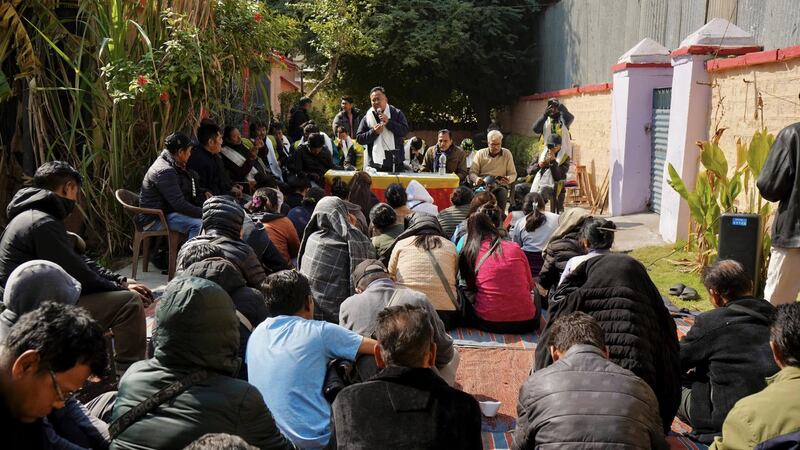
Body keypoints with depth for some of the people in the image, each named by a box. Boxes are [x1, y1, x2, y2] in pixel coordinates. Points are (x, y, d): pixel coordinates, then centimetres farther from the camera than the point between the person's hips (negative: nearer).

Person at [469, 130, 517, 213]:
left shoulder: (507, 153, 10)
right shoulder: (480, 153, 10)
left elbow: (513, 174, 12)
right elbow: (472, 172, 7)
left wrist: (508, 179, -14)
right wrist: (476, 179, -18)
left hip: (500, 185, 0)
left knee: (502, 193, -35)